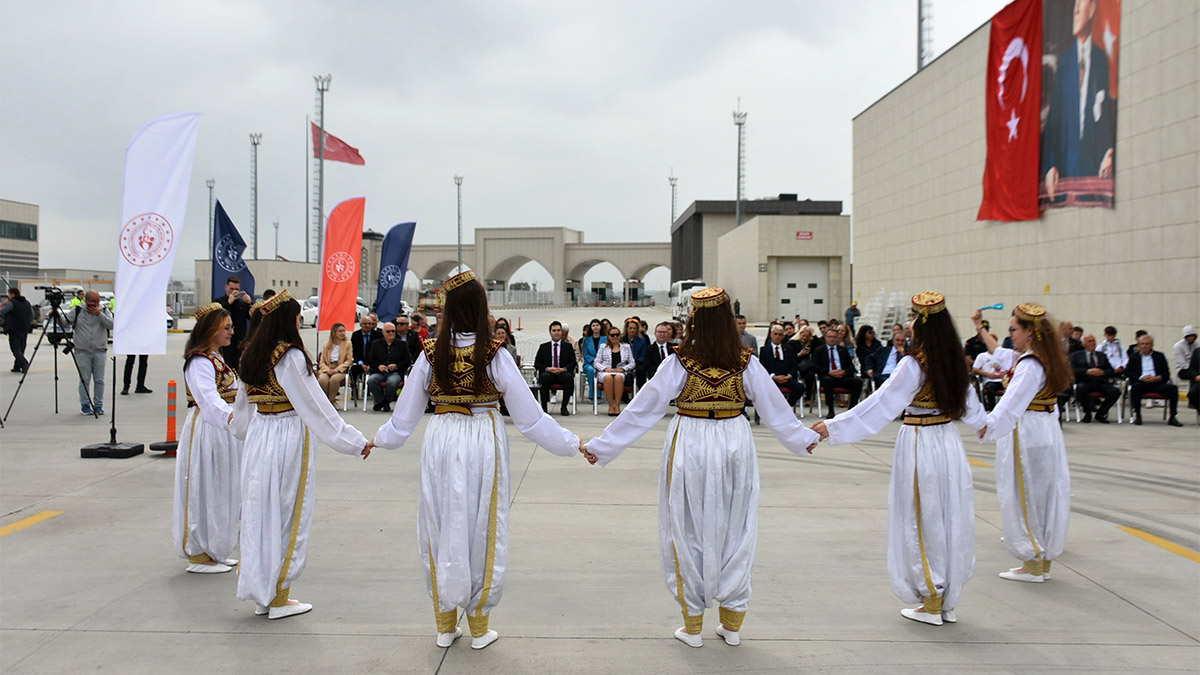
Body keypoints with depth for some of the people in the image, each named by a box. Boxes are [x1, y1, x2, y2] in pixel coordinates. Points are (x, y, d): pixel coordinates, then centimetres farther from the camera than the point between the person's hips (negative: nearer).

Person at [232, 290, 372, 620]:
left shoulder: (253, 355, 8)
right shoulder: (291, 356, -15)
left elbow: (242, 404, 22)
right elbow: (317, 405, -15)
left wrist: (242, 430, 43)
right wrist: (357, 442, -11)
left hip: (257, 438, 7)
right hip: (289, 437, -7)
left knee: (259, 512, 14)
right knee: (287, 515, 4)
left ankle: (261, 594, 24)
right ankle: (279, 598, 13)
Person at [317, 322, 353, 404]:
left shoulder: (347, 343, 8)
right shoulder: (327, 344, 13)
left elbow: (349, 360, 1)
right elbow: (322, 361, 10)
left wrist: (337, 369, -12)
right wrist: (327, 370, -11)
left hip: (340, 370, -1)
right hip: (327, 369, 2)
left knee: (334, 379, -36)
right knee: (322, 379, -33)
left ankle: (331, 400, -18)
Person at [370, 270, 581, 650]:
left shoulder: (431, 354, -3)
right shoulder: (494, 355, -9)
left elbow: (405, 415, 6)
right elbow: (529, 415, -7)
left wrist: (378, 440, 24)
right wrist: (573, 444, 2)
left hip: (441, 443, 2)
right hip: (483, 443, -2)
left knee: (443, 528, 13)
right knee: (481, 529, 10)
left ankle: (445, 625, 24)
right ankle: (479, 627, 20)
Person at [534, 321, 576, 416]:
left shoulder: (568, 346, 15)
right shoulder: (543, 347, 15)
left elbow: (573, 363, 8)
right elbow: (536, 364, 9)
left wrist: (564, 369, -12)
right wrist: (547, 368, -11)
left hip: (563, 373, 0)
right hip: (548, 373, 0)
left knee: (569, 377, -34)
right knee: (544, 376, -36)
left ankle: (564, 407, -23)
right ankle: (543, 407, -25)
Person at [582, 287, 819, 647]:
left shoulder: (680, 363, -10)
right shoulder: (746, 362, -4)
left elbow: (642, 409, -7)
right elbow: (775, 407, 7)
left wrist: (601, 446, 0)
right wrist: (803, 439, 25)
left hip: (689, 448, -2)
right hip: (735, 446, 2)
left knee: (688, 532, 10)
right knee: (734, 530, 13)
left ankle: (692, 626, 19)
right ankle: (732, 624, 23)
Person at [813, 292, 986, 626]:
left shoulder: (914, 364, -18)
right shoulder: (955, 362, 4)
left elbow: (880, 404, -21)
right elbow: (970, 407, 19)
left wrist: (834, 426, -18)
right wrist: (984, 424, 42)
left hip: (919, 445, -7)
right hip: (949, 442, 7)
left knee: (923, 522, 5)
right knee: (950, 518, 13)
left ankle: (931, 604, 14)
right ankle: (948, 602, 24)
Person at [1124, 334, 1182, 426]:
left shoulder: (1159, 356, 18)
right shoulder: (1134, 357, 16)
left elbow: (1166, 373, 11)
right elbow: (1127, 372, 4)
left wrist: (1158, 378, -11)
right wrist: (1141, 377, -13)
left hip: (1157, 383, 2)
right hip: (1141, 383, -1)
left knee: (1173, 388, -25)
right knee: (1135, 386, -35)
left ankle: (1172, 417, -19)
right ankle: (1137, 415, -25)